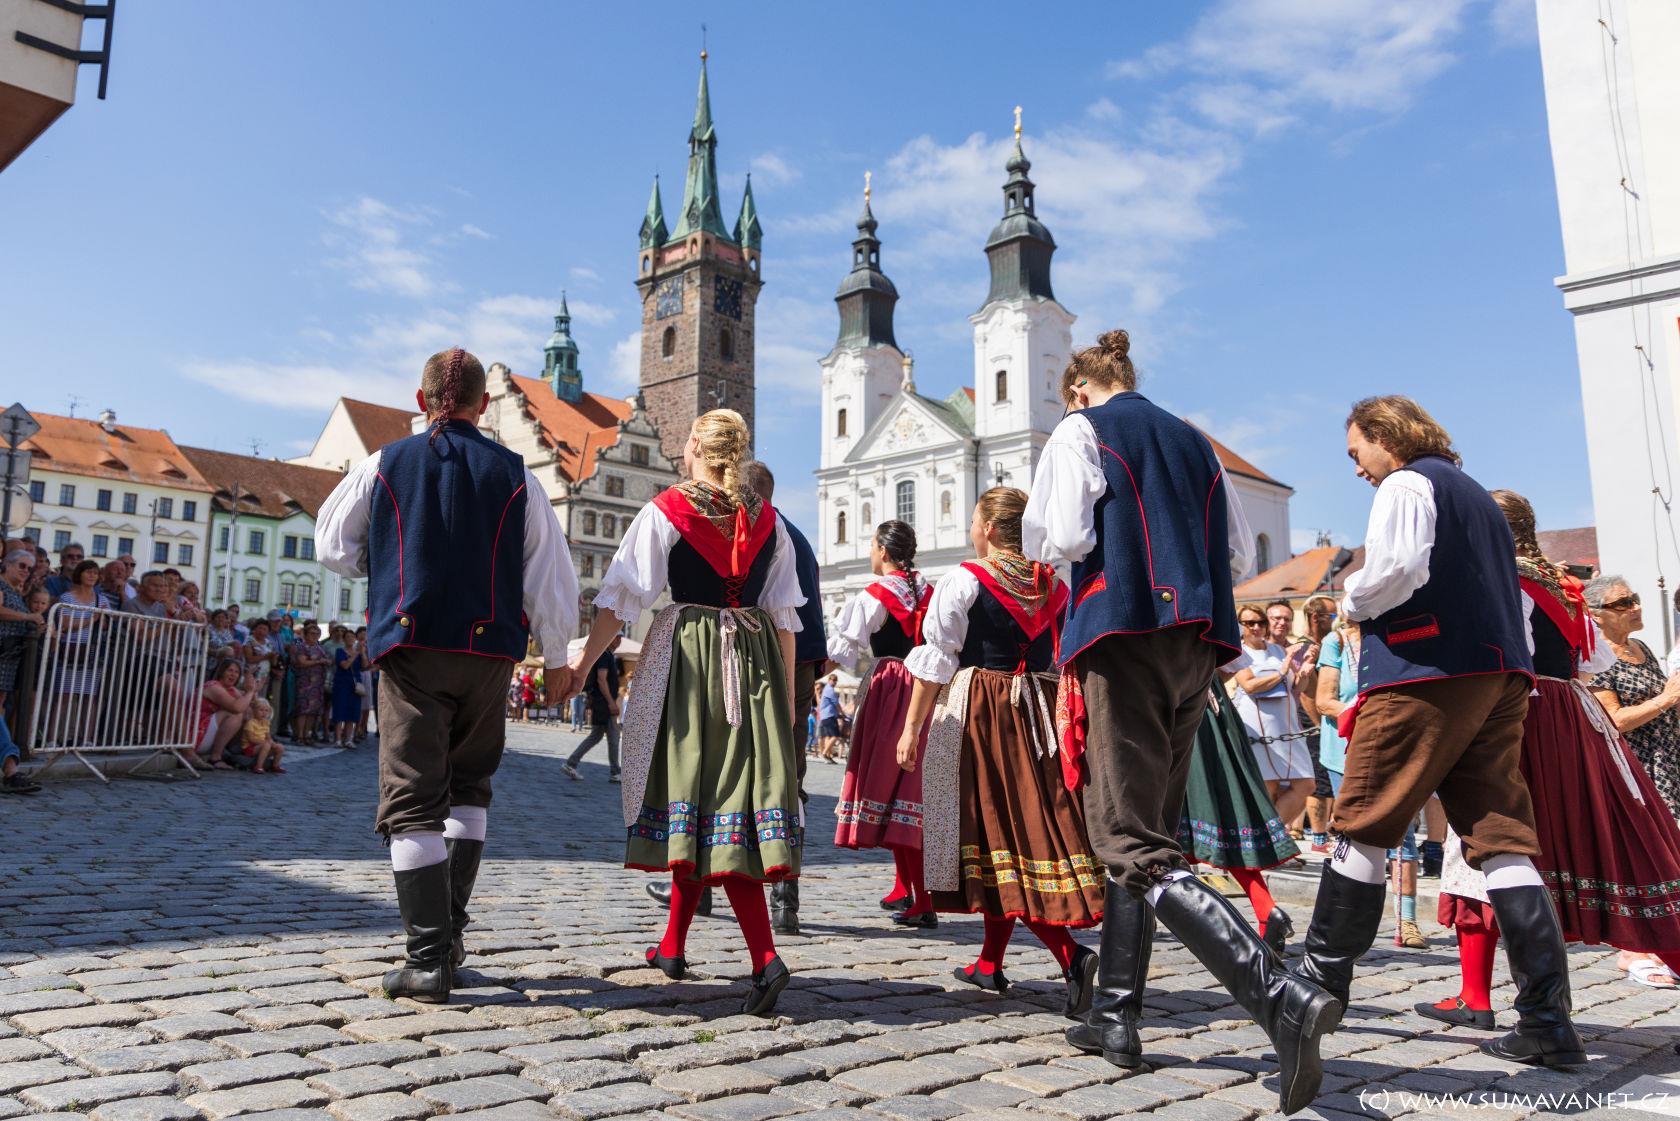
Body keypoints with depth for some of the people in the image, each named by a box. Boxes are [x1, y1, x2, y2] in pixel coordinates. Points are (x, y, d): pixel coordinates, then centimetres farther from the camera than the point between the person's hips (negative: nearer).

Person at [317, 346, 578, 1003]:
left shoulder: (382, 467, 4)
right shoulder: (516, 477, 3)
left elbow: (334, 547, 15)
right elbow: (550, 579, 3)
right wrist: (557, 660, 13)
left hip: (410, 646, -1)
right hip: (489, 650, 1)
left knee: (413, 800, 1)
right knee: (469, 786, 19)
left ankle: (429, 960, -2)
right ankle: (451, 930, 17)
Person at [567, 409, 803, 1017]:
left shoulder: (665, 511, -3)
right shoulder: (768, 520, 8)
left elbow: (623, 597, -4)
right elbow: (784, 616, 7)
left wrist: (585, 659, 6)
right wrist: (787, 693, 13)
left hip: (686, 660, -4)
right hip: (755, 663, 4)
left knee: (699, 793, 0)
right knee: (739, 787, 8)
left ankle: (764, 956, -5)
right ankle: (673, 945, 18)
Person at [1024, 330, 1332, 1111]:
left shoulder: (1081, 431, 1)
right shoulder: (1195, 443, 19)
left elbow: (1057, 540, -10)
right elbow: (1240, 554, 17)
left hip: (1123, 635, -7)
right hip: (1197, 641, 7)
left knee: (1135, 846, -10)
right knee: (1144, 831, 14)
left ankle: (1282, 997, -25)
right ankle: (1115, 1015, 20)